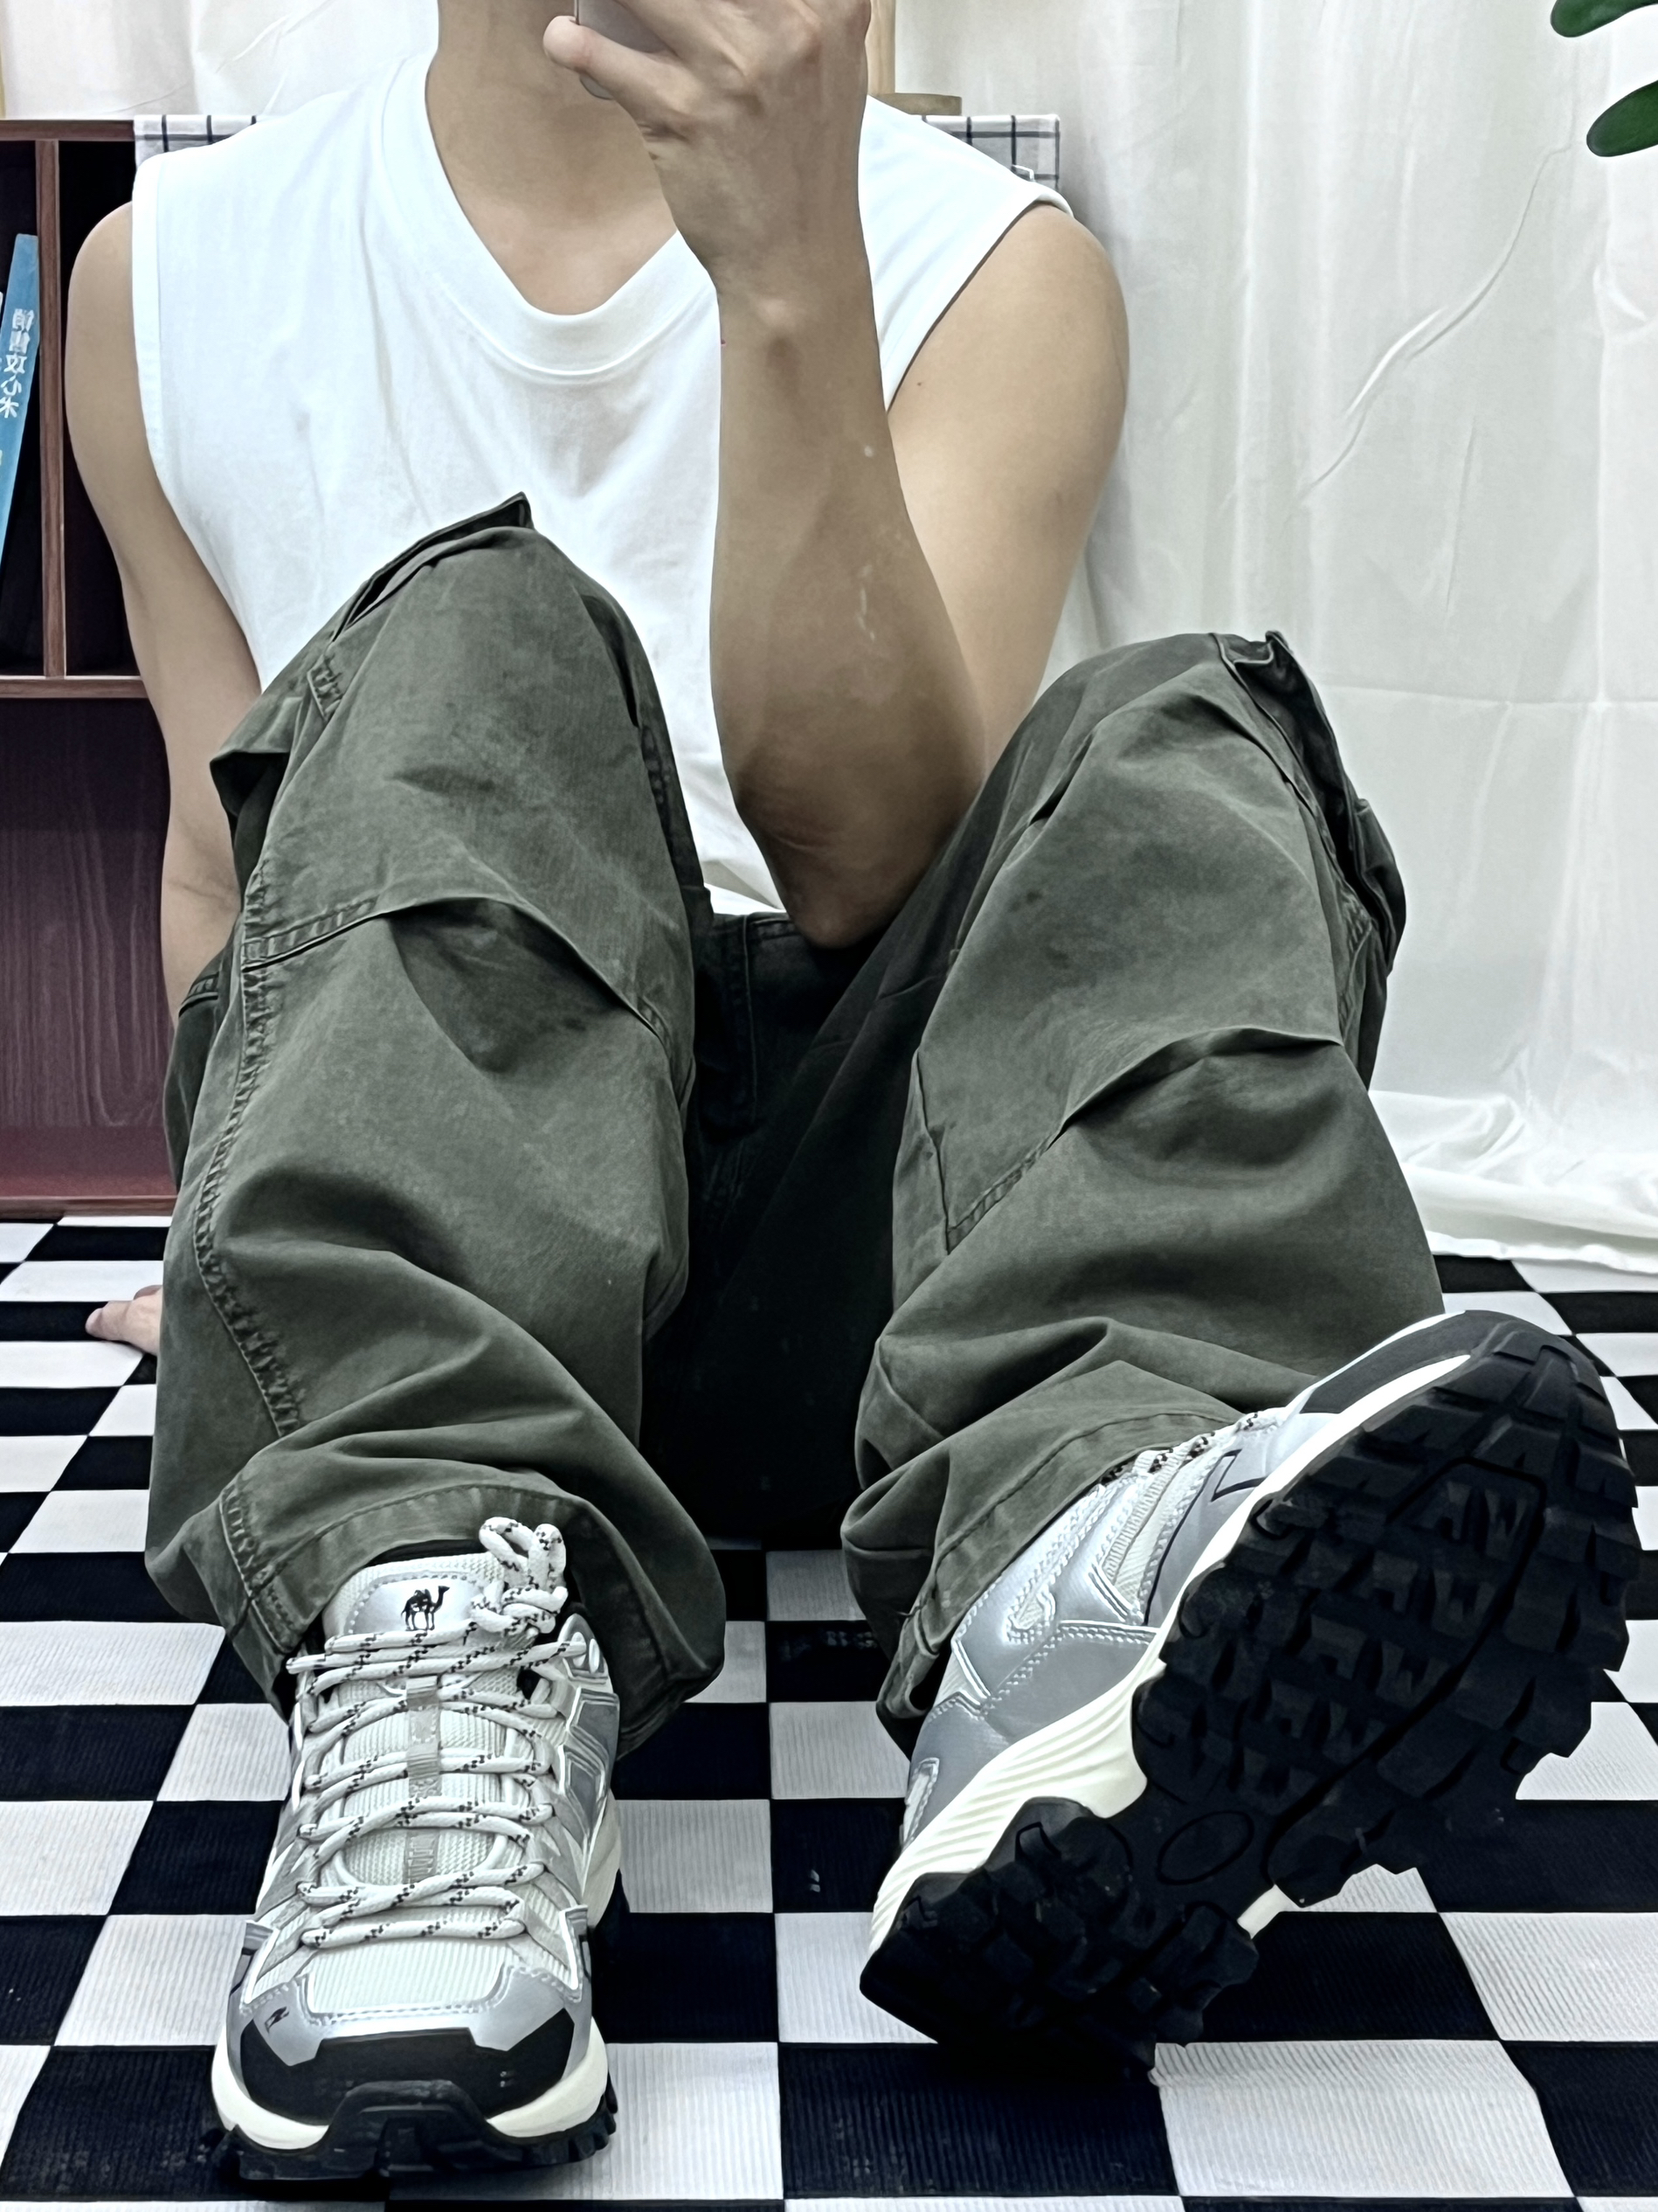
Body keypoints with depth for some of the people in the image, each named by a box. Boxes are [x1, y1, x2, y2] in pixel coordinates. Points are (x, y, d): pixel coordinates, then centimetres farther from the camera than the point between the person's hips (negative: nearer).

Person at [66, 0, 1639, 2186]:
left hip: (831, 1236, 0)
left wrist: (792, 278, -21)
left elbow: (871, 859, -11)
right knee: (478, 635, -21)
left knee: (1181, 743, -20)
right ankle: (444, 1636, -44)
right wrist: (261, 1227, 4)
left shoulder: (995, 267, 4)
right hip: (434, 1238, 1)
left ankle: (1081, 1555, -49)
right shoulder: (169, 277, 12)